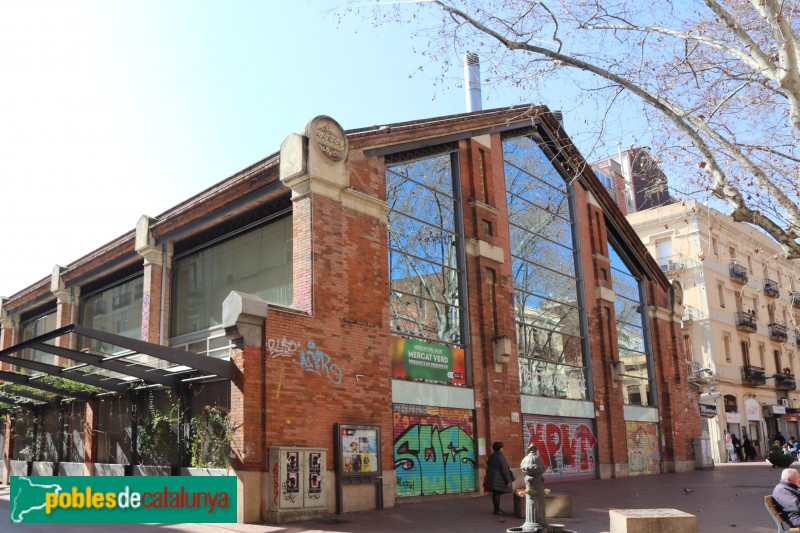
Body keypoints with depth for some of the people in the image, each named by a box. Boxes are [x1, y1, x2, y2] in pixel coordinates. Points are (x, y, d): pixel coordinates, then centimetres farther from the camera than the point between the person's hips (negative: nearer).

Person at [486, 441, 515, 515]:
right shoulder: (500, 457, -17)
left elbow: (488, 467, 18)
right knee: (497, 493, -3)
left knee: (495, 493, 14)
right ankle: (497, 510, 1)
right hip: (499, 479, -9)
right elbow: (504, 469, -18)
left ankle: (496, 509, 23)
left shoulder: (491, 456, 10)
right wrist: (508, 480, -14)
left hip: (492, 478, 9)